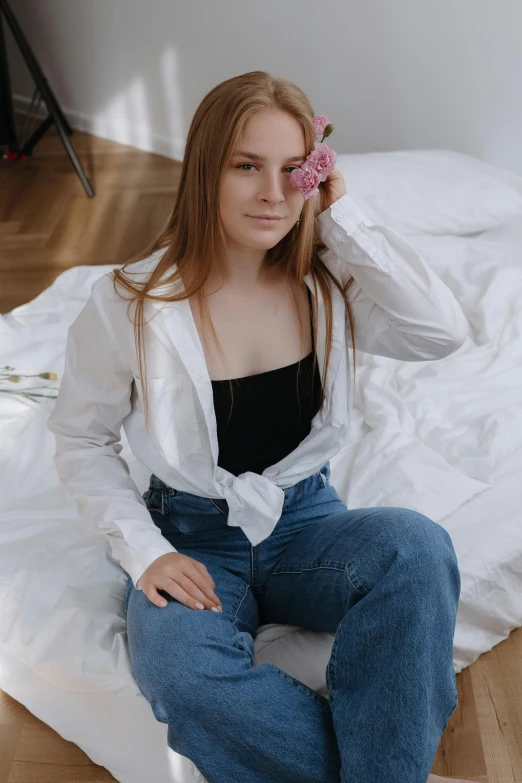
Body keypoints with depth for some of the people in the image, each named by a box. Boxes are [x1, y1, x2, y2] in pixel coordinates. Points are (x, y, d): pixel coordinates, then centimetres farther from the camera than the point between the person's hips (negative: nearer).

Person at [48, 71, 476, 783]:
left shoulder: (327, 281, -4)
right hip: (196, 537, -1)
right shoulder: (130, 304, -11)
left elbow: (443, 332, -20)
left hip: (305, 519, 2)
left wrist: (344, 217, -17)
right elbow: (82, 438, -1)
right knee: (179, 669, -35)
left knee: (415, 545, -32)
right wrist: (144, 551, -14)